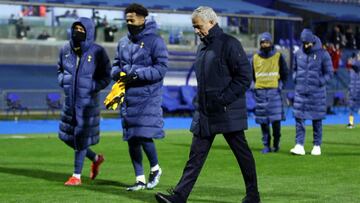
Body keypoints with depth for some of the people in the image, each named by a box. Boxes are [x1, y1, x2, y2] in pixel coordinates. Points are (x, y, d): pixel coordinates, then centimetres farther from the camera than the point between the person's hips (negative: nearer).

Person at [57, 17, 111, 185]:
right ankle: (95, 158, 32)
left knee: (81, 137, -1)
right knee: (66, 136, 10)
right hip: (70, 100, 6)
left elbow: (106, 77, -3)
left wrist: (92, 87, -16)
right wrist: (63, 80, 0)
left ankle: (77, 176, 11)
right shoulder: (66, 50, 4)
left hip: (87, 102, -6)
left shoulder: (97, 52, -9)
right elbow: (60, 69, 20)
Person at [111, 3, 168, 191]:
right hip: (128, 96, 7)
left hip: (147, 97, -7)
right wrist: (117, 72, -5)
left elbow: (161, 68, -13)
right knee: (131, 139, 8)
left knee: (144, 136, -14)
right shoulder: (123, 42, 12)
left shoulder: (154, 41, -8)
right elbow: (117, 63, 19)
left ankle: (155, 169, 13)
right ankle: (140, 180, 18)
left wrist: (137, 74, -21)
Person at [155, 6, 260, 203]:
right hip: (205, 113, 7)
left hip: (228, 113, -7)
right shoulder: (202, 48, 14)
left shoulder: (229, 44, -11)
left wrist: (224, 99, -17)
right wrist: (201, 101, 12)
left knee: (242, 153, 5)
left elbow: (245, 76, -14)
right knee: (196, 155, 2)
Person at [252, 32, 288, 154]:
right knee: (263, 121, 1)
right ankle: (266, 145, 7)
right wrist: (257, 86, 9)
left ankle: (276, 144, 7)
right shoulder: (255, 57, 10)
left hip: (274, 91, -2)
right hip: (260, 92, 2)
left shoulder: (278, 57, 4)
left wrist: (280, 84, 0)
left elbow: (285, 73, 10)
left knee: (276, 119, -7)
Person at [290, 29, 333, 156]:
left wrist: (319, 83, -12)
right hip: (300, 92, 3)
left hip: (316, 93, -3)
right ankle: (299, 146, -5)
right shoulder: (299, 54, 7)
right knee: (299, 118, -4)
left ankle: (317, 146, 13)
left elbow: (329, 73, -2)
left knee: (317, 120, 4)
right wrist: (296, 79, 4)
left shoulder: (323, 54, -5)